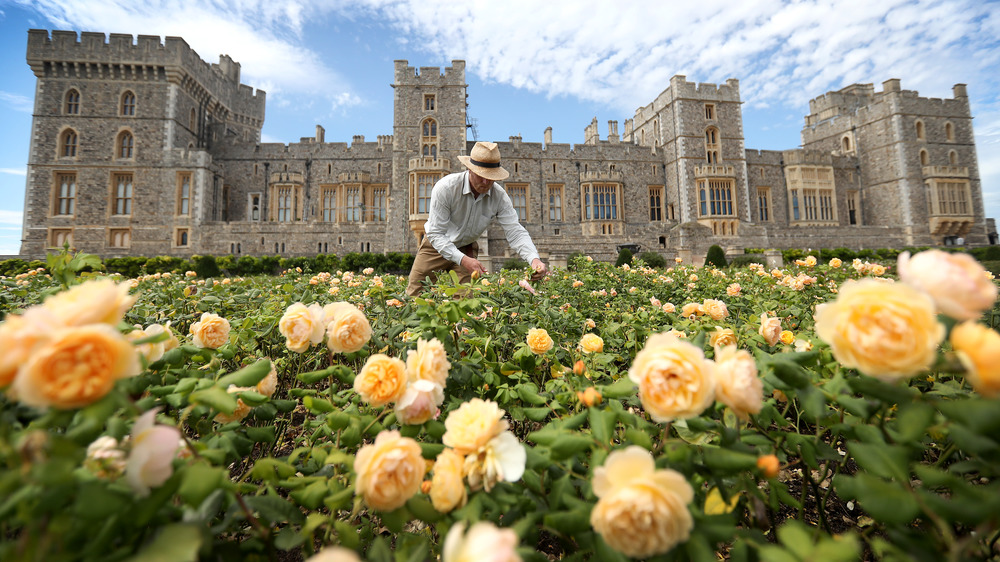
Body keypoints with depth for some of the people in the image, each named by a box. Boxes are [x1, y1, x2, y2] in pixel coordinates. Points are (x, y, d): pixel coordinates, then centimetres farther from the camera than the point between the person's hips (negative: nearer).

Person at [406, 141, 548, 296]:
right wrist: (462, 259, -40)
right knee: (414, 295, 0)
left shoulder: (500, 196, -17)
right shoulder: (445, 187, -26)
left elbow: (515, 232, -20)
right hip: (436, 247, -2)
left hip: (467, 250, 2)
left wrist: (534, 259, -40)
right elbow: (436, 233, -26)